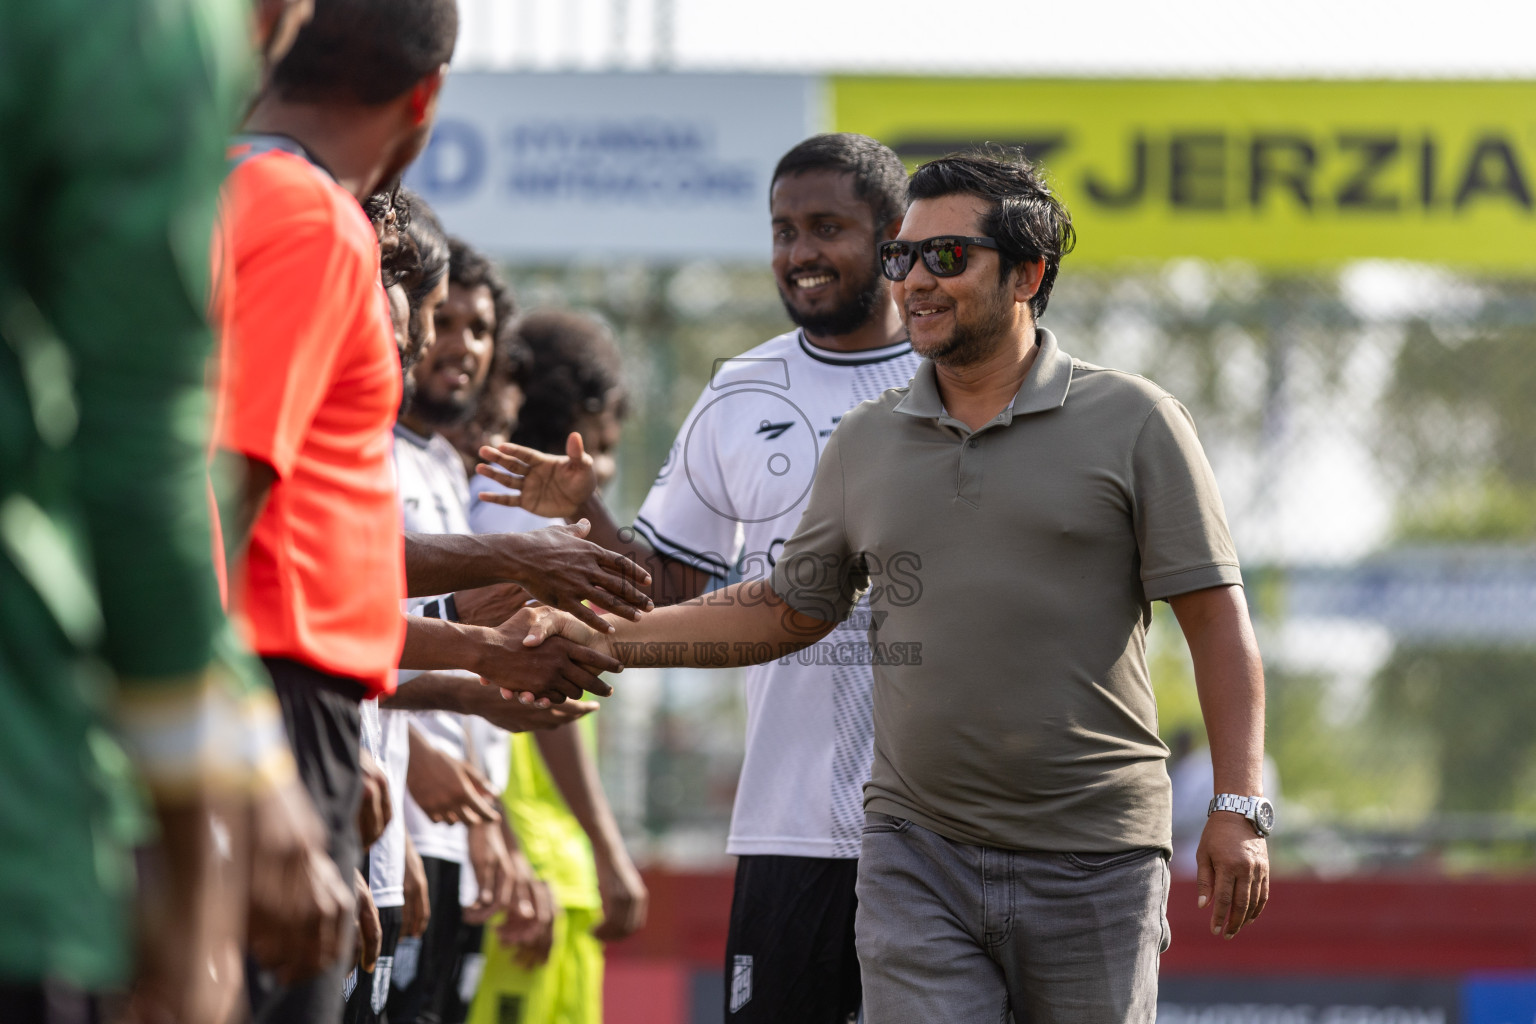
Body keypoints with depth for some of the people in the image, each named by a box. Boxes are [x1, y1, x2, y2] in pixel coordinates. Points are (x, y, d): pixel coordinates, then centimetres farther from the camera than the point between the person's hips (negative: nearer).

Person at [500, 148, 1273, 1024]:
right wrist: (595, 639, 12)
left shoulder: (1132, 422, 0)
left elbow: (1216, 618, -2)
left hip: (1092, 858, -3)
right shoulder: (867, 444, 12)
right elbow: (785, 611, 20)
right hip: (917, 855, 3)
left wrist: (1239, 806, -10)